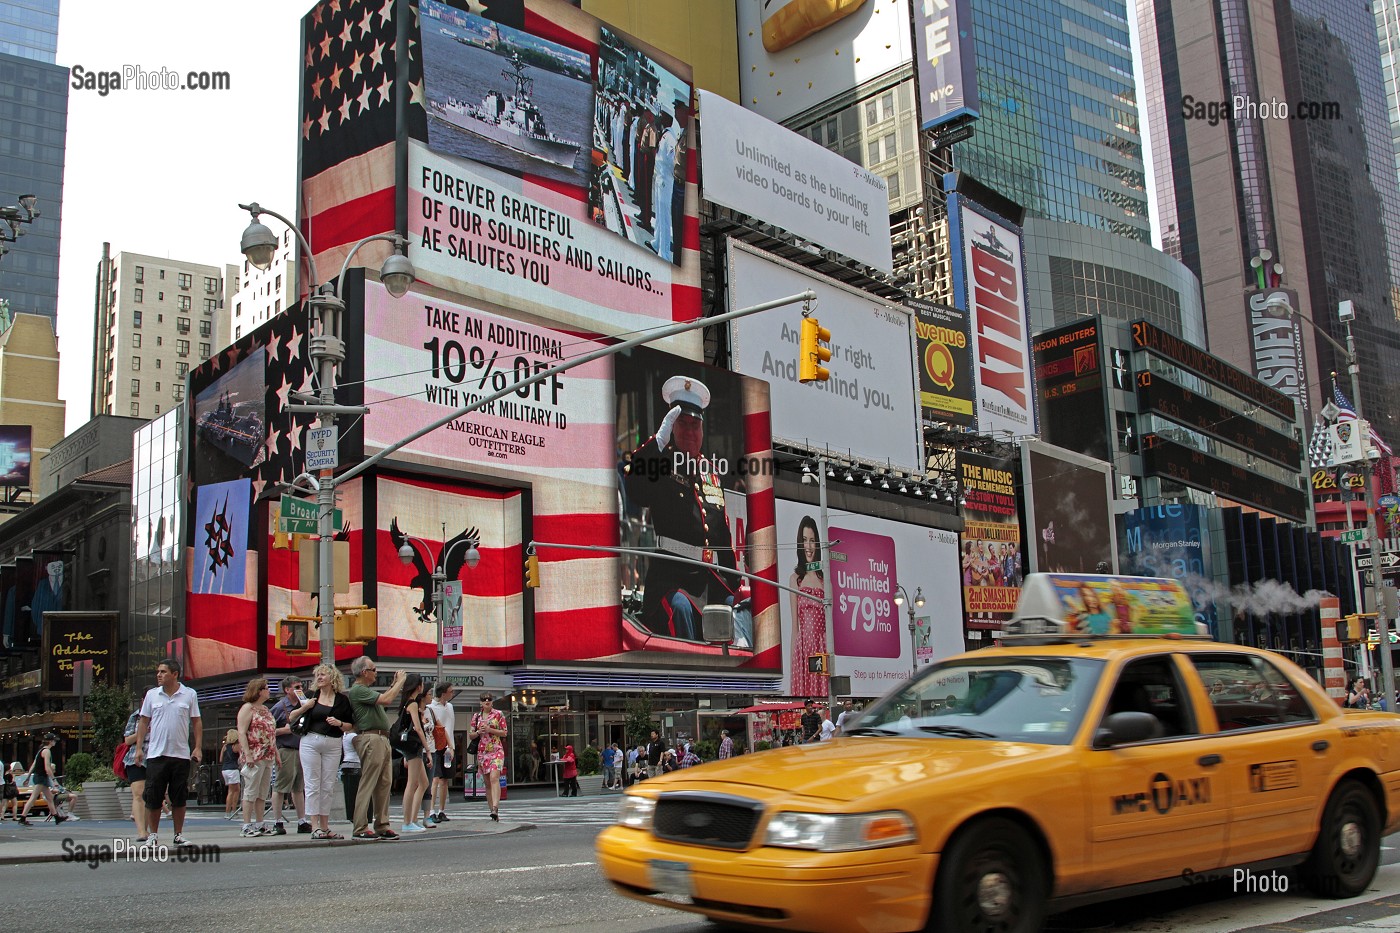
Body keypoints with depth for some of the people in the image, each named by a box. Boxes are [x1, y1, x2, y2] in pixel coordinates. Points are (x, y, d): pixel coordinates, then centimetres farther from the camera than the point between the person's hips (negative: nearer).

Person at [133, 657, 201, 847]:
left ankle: (179, 834, 14)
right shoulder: (152, 694, 5)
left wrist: (198, 747, -1)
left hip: (181, 754, -1)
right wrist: (139, 747, 3)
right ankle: (153, 834, 14)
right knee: (153, 796, 2)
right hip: (156, 753, 1)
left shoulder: (190, 695, 2)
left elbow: (196, 722, 6)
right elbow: (144, 722, 9)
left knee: (179, 797, 5)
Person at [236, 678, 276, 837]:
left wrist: (276, 753, 16)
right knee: (251, 791, -6)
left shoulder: (266, 709, 19)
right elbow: (241, 732, -13)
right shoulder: (247, 708, -6)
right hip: (254, 757, -8)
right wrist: (247, 755, -20)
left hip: (267, 757, 8)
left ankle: (260, 824, 12)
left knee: (263, 793, 9)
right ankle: (247, 825, -4)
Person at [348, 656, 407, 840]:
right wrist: (400, 682, -7)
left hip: (382, 739, 10)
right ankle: (360, 829, -8)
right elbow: (386, 700, -19)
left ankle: (382, 826, 12)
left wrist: (394, 684, 25)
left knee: (384, 784, 9)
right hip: (371, 740, -10)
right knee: (367, 784, -9)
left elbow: (383, 698, 30)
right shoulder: (357, 690, -11)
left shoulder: (367, 690, 21)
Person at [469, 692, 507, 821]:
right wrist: (479, 732, -5)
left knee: (494, 778, -21)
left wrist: (490, 730, -11)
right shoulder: (476, 717, 12)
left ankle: (495, 808, -31)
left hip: (496, 750, -4)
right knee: (487, 782, 5)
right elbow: (470, 735, 15)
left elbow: (504, 733, 1)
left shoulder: (498, 714, 3)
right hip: (482, 751, 4)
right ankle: (492, 809, 9)